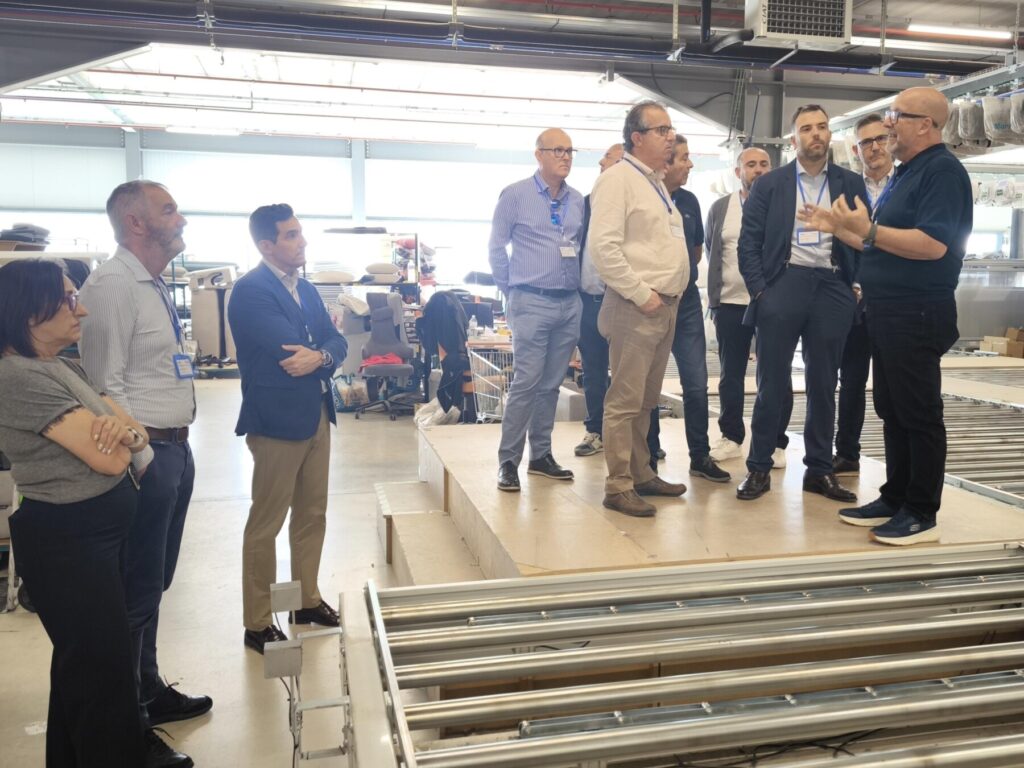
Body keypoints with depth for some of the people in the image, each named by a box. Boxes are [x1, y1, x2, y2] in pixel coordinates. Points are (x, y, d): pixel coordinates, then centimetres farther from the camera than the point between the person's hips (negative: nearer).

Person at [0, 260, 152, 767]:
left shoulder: (66, 368, 9)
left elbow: (135, 439, 5)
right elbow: (110, 458, -25)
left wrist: (126, 430, -19)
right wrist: (119, 431, -2)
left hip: (104, 529, 9)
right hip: (66, 539, -9)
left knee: (84, 661, 22)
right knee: (103, 667, 4)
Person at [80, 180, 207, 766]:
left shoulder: (154, 284, 14)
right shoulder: (113, 285, -16)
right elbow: (105, 386, -19)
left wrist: (176, 443, 17)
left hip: (176, 448, 9)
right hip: (145, 454, -9)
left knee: (154, 584, 20)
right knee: (136, 591, 3)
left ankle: (150, 693, 37)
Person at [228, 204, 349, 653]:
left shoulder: (305, 288, 14)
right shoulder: (250, 291, -13)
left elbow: (336, 343, 6)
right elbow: (291, 346, -24)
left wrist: (319, 356, -16)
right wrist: (325, 349, -4)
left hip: (317, 416, 8)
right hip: (277, 420, -8)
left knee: (312, 515, 16)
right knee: (266, 524, 2)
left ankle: (307, 600, 32)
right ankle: (258, 624, 15)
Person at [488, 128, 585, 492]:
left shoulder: (578, 200, 11)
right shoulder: (515, 195, -1)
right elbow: (496, 246, 2)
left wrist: (579, 287, 9)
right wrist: (512, 291, 2)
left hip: (570, 304, 5)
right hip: (531, 303, -5)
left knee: (551, 384, 10)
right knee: (526, 383, -9)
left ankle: (541, 455, 19)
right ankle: (508, 461, -1)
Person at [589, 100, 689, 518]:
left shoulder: (657, 183, 20)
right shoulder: (618, 179, -8)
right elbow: (603, 246, -19)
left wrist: (668, 294, 12)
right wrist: (641, 294, -17)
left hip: (665, 306, 9)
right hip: (636, 307, -9)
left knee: (646, 400, 15)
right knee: (625, 400, -5)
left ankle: (641, 474, 24)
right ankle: (618, 486, 2)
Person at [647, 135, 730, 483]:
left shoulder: (689, 201, 7)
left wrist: (684, 275, 15)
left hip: (687, 302, 5)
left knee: (697, 383, 5)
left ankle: (700, 456, 17)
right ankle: (649, 462, 15)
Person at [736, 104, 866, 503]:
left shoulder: (851, 183, 11)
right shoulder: (769, 184, 7)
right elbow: (749, 242, 3)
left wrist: (858, 287, -1)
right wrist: (759, 290, -7)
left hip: (833, 289, 2)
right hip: (783, 284, -2)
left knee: (823, 385, 8)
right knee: (772, 383, 1)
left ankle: (819, 470, 18)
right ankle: (758, 468, 10)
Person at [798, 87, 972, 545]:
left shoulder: (942, 171, -12)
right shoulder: (906, 173, 19)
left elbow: (933, 245, -25)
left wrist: (869, 230, -27)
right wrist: (837, 228, 17)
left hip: (917, 314, -10)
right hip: (889, 312, 10)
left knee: (918, 414, -2)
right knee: (892, 412, 13)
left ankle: (922, 514, 7)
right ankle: (895, 499, 23)